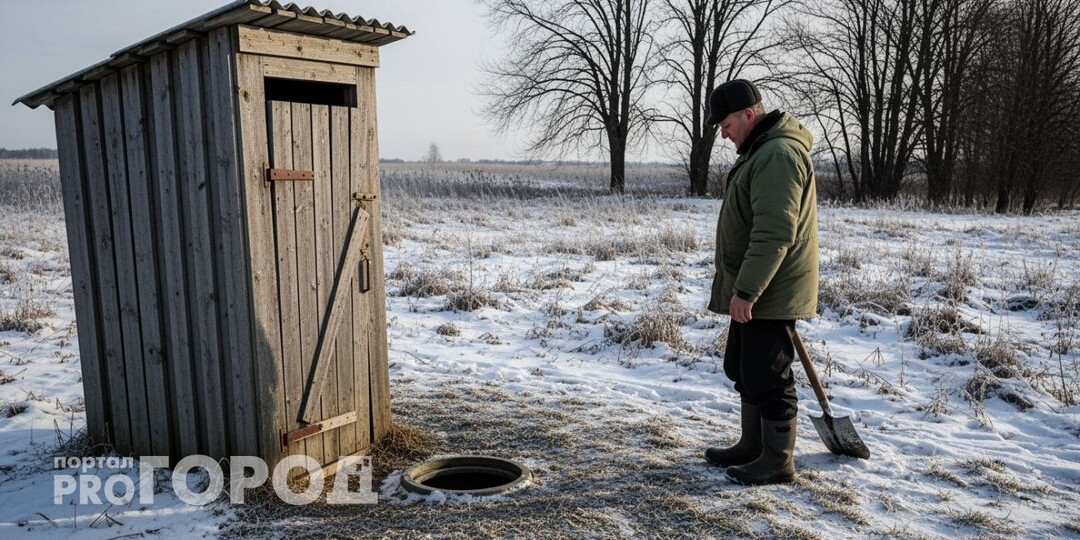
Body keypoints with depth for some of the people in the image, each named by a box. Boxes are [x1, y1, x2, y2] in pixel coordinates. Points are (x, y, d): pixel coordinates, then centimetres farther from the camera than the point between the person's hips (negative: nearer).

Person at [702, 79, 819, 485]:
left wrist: (746, 290, -25)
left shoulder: (778, 154, -19)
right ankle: (753, 446, 31)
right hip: (752, 292, 11)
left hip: (770, 294, -11)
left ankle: (778, 461, 12)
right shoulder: (760, 151, 17)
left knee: (767, 376, -1)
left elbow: (775, 233, -26)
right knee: (744, 371, 18)